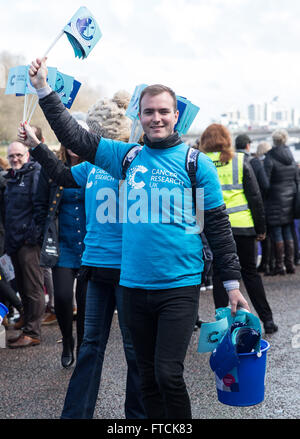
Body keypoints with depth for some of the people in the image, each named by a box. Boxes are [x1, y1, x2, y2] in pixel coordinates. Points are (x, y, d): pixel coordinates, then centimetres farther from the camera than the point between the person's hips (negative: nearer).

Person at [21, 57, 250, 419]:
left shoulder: (197, 164, -2)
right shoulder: (127, 157, 7)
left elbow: (219, 228, 0)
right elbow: (74, 137, 9)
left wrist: (232, 283, 0)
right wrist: (43, 89, 5)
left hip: (179, 287, -4)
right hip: (134, 286, 4)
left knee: (168, 375, -9)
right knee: (148, 377, 13)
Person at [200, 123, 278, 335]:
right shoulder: (240, 160, 0)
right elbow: (255, 196, -1)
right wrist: (261, 228, 5)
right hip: (242, 225, 0)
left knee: (219, 274, 9)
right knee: (250, 272, 12)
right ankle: (267, 319, 15)